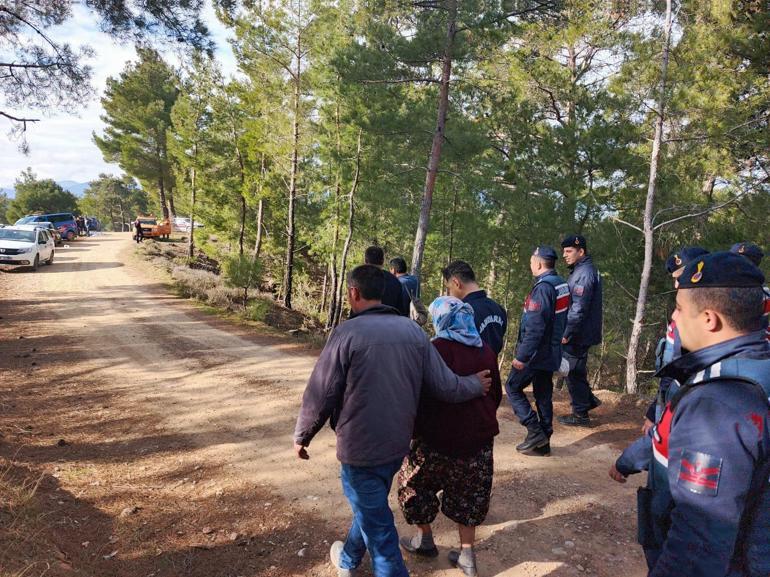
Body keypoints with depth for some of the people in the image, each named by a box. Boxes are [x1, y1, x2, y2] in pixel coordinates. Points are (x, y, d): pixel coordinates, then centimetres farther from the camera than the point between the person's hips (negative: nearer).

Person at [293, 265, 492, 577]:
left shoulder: (347, 333, -18)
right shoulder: (414, 331, -3)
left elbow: (320, 395, -15)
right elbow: (444, 386, -6)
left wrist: (301, 436, 3)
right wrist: (475, 385, 16)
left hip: (360, 447, -6)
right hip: (398, 443, 7)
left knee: (379, 529, 9)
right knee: (370, 507, 29)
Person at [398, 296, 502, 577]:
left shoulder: (437, 349, -15)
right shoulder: (486, 351, 3)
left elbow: (422, 395, -15)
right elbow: (496, 394, 12)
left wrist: (413, 427, -2)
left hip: (441, 436, -5)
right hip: (479, 437, 5)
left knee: (415, 481, 17)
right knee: (467, 492, 18)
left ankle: (425, 540, 28)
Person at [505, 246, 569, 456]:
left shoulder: (543, 288, -21)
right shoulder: (562, 284, 8)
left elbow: (535, 327, -26)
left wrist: (522, 356, -23)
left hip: (536, 352, -9)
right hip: (551, 352, 9)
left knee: (513, 387, 4)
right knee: (543, 394, 13)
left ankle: (536, 432, 1)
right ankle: (543, 442, 20)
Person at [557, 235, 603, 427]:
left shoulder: (584, 273, -19)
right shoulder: (581, 270, 14)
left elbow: (579, 308, -24)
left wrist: (566, 333, -21)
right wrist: (568, 331, 18)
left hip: (577, 335, -9)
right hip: (581, 334, 9)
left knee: (574, 373, 1)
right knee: (577, 370, 20)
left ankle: (580, 415, 11)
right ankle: (588, 400, 30)